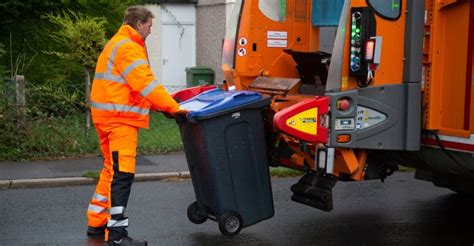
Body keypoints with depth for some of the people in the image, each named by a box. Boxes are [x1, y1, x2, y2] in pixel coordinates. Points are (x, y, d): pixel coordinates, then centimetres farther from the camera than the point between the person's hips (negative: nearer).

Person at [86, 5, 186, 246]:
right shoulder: (128, 47, -12)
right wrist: (173, 107, -21)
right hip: (119, 117, -11)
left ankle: (97, 222, 25)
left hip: (108, 115, 11)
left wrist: (158, 104, 16)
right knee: (122, 173, -12)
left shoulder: (117, 44, 22)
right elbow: (145, 83, -21)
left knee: (112, 169, 18)